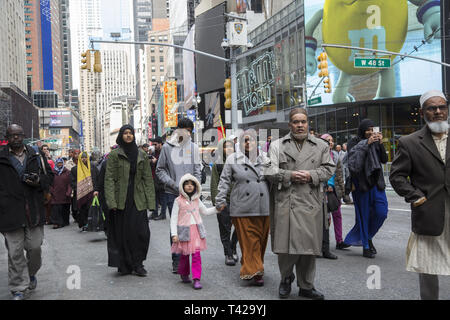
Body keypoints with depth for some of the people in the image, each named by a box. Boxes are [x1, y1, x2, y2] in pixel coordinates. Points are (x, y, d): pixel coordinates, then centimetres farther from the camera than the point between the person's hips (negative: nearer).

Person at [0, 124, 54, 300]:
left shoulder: (36, 155, 9)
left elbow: (49, 175, 16)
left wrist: (39, 181, -6)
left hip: (34, 210, 2)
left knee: (35, 246, 6)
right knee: (15, 251, 1)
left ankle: (31, 273, 36)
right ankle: (18, 288, 12)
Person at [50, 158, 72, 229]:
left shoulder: (67, 172, 5)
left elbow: (70, 183, 1)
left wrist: (68, 192, -8)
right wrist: (51, 191, -4)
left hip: (65, 195, 0)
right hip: (56, 195, 0)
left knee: (65, 209, 8)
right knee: (56, 209, -8)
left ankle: (65, 222, 20)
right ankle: (57, 223, -8)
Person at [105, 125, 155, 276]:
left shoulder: (142, 155, 11)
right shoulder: (114, 155, 3)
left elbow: (148, 179, 9)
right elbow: (109, 179, -3)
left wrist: (150, 201, 1)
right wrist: (111, 201, -13)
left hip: (138, 200, 2)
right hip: (121, 200, -2)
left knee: (141, 232, -5)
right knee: (122, 233, 2)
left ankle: (138, 264, 8)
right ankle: (124, 265, 14)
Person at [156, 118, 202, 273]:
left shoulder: (194, 147, 8)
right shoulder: (167, 147, 3)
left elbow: (197, 170, 8)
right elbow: (160, 170, 5)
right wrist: (172, 183, -8)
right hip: (172, 193, -1)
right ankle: (176, 260, 8)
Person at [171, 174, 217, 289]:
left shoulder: (196, 200, 9)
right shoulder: (178, 201, -3)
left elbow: (205, 211, 24)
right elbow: (173, 218, -4)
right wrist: (174, 234, -10)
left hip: (196, 230, 2)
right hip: (184, 231, -2)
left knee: (196, 254, -7)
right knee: (184, 254, 7)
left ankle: (197, 279, -5)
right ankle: (184, 274, 29)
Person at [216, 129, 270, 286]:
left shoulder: (264, 160, 13)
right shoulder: (233, 159, 7)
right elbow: (225, 181, 8)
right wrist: (221, 200, 3)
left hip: (263, 209, 3)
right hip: (242, 209, -3)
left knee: (261, 240, 6)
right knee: (249, 241, -5)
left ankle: (248, 267, 22)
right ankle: (254, 271, -1)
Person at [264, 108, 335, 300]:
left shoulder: (321, 146, 14)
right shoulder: (277, 145, 10)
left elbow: (329, 169, 9)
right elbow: (269, 171, 1)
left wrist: (312, 175, -7)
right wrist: (290, 175, -13)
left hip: (311, 204, 2)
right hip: (285, 203, -1)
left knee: (309, 246, 5)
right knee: (286, 244, -2)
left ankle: (306, 286, 20)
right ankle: (286, 278, 25)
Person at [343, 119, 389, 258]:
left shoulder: (375, 142, 12)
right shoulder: (354, 142, 0)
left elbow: (384, 159, 4)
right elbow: (352, 157, -18)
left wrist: (380, 143, -8)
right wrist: (366, 144, -22)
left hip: (376, 182, 4)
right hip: (361, 183, -4)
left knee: (381, 212, -2)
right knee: (363, 214, 0)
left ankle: (367, 237, 21)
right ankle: (366, 247, 10)